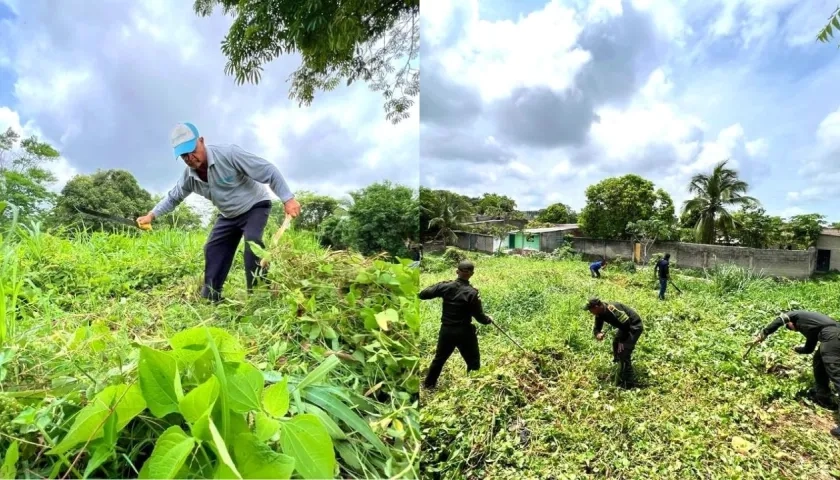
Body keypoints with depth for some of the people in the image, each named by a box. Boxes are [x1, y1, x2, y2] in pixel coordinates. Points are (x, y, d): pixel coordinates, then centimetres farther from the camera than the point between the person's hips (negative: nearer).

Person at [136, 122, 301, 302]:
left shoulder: (228, 153, -29)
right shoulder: (189, 175, -7)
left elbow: (268, 170, -29)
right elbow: (173, 197, 14)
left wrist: (288, 199, -34)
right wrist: (151, 215, 6)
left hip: (255, 206, -7)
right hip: (229, 215, 7)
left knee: (252, 241, -30)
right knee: (213, 249, 7)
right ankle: (210, 296, 18)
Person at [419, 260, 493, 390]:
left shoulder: (446, 286, -7)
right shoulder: (472, 293, -17)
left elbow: (423, 295, -2)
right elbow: (480, 317, -11)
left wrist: (436, 287, 14)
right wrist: (489, 319, 11)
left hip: (446, 330, 5)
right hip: (464, 332, -4)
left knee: (439, 358, 23)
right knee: (473, 362, 13)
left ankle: (428, 384, 37)